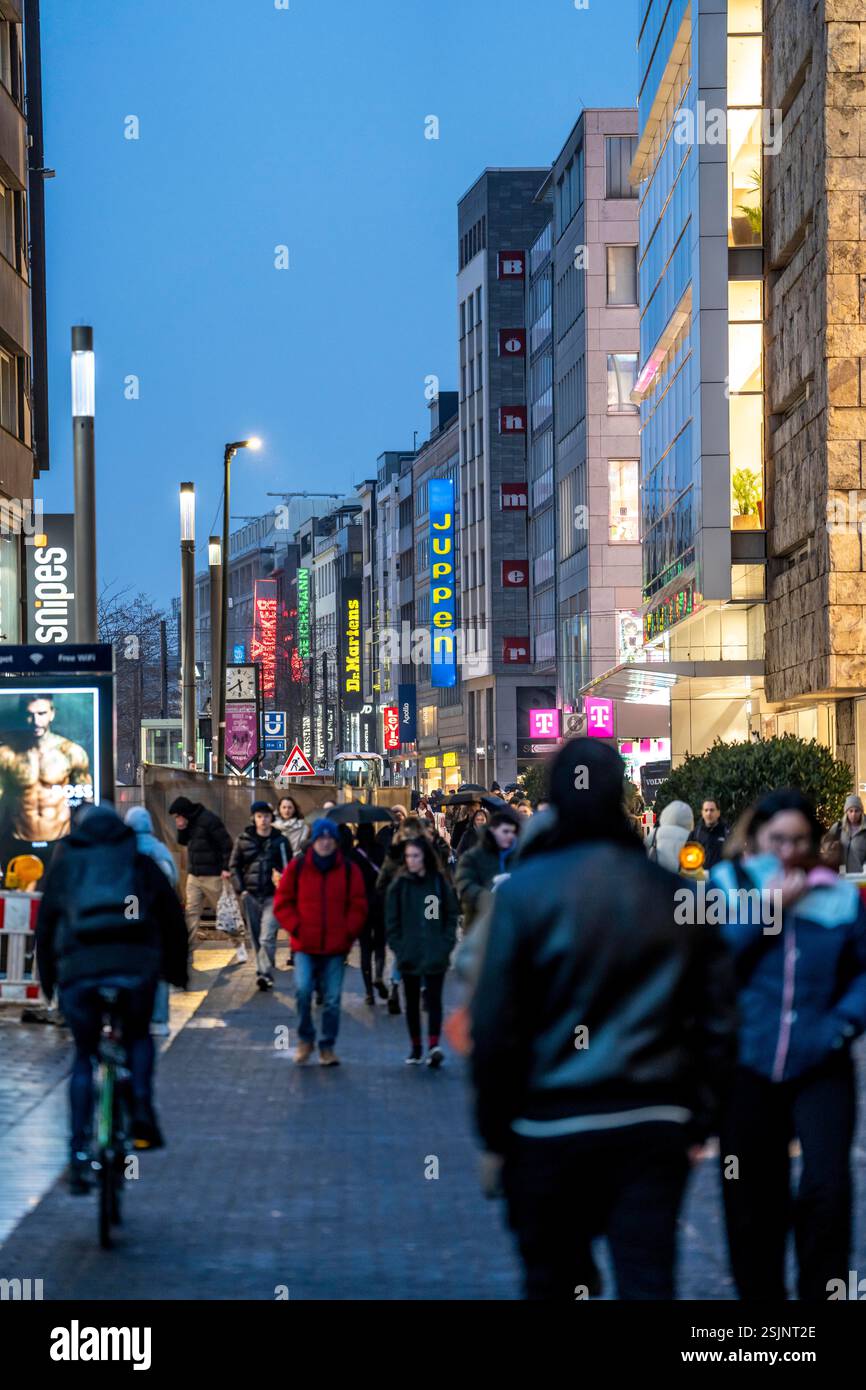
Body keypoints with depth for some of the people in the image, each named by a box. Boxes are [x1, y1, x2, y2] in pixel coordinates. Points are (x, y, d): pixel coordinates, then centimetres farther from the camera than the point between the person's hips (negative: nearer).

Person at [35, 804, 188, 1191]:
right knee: (139, 1036, 26)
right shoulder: (139, 863, 20)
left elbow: (45, 923, 23)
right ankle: (141, 1108, 1)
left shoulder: (64, 865, 20)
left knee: (84, 1056, 16)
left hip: (78, 968, 0)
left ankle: (80, 1152, 6)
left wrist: (47, 979, 33)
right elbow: (172, 915, 20)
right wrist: (176, 968, 32)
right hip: (135, 963, 0)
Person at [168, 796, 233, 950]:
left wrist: (226, 868, -20)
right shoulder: (189, 823, 9)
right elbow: (183, 841, 21)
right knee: (191, 912, 2)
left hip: (212, 876, -8)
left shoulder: (209, 820, -16)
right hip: (193, 875, 8)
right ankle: (186, 948, 0)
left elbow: (226, 843, -17)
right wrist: (182, 830, -1)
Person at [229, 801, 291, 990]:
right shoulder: (243, 839, 6)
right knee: (256, 939, 8)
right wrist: (240, 889, 1)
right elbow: (234, 866, 11)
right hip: (250, 895, 3)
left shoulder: (280, 841, 3)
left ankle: (265, 973, -19)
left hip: (272, 896, -3)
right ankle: (264, 972, 17)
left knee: (267, 938, -15)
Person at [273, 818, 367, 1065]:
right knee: (303, 990, -17)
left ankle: (327, 1047, 16)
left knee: (332, 999, 3)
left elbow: (358, 905, 7)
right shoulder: (297, 867, 3)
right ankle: (305, 1039, 3)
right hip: (305, 946, -1)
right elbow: (282, 902, 6)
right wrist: (295, 927, -5)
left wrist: (349, 932, -4)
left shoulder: (349, 870, 4)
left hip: (336, 947, 1)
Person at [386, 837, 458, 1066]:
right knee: (412, 1001, 9)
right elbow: (391, 919, 2)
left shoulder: (440, 882, 1)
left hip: (435, 955, -1)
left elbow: (451, 915, 4)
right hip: (409, 953, 1)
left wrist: (447, 944, -5)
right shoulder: (400, 884, 1)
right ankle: (415, 1047, 17)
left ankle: (434, 1045, -12)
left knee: (434, 999, -6)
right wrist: (397, 947, -6)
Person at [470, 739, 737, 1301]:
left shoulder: (526, 890, -6)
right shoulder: (679, 891, 4)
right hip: (655, 1123, 2)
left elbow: (495, 1024, -6)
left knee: (554, 1285, 13)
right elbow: (717, 1021, 5)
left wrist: (495, 1133, 2)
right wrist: (700, 1122, 12)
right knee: (648, 1282, 0)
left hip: (554, 1125, -2)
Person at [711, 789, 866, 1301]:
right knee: (752, 1200, 8)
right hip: (748, 1066, 1)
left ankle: (822, 1292, 0)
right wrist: (765, 908, -13)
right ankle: (760, 1290, 23)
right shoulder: (725, 885, 3)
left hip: (820, 1066, 0)